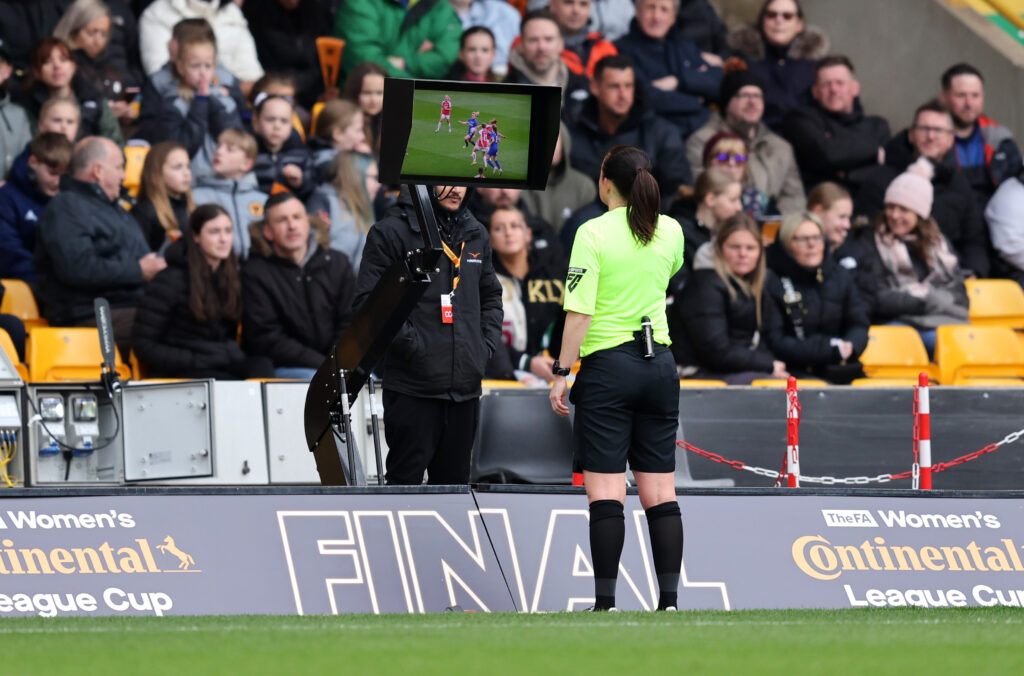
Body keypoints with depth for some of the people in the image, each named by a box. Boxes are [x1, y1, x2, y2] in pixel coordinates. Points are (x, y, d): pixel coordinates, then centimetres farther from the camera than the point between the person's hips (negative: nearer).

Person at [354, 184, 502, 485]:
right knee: (406, 480, -6)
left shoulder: (475, 235, 15)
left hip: (465, 387, 6)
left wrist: (486, 346, 11)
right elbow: (369, 299, -10)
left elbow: (491, 296, 26)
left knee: (454, 481, 9)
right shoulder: (393, 231, -6)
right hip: (413, 385, -6)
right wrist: (411, 344, -16)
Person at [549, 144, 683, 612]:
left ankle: (605, 603, -9)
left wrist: (561, 372, -8)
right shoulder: (670, 232, 5)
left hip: (608, 367, -5)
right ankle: (669, 600, 1)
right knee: (660, 494, 5)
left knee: (605, 491, -5)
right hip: (659, 362, 5)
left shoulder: (594, 234, -10)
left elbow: (580, 312, -14)